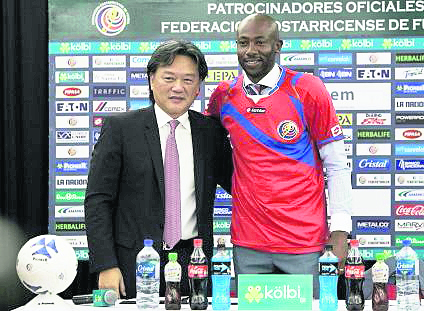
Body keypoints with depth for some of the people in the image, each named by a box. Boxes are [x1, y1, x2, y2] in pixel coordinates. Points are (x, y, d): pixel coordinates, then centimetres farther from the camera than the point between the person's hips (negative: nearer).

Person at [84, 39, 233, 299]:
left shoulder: (211, 131, 8)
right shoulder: (120, 128, -1)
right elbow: (98, 200, -2)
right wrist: (106, 266, -10)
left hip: (193, 263, 2)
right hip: (135, 265, -2)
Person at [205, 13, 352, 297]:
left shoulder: (307, 90, -5)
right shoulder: (223, 95, 4)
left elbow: (337, 165, -3)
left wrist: (340, 230, -9)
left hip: (304, 241, -3)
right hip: (248, 244, 3)